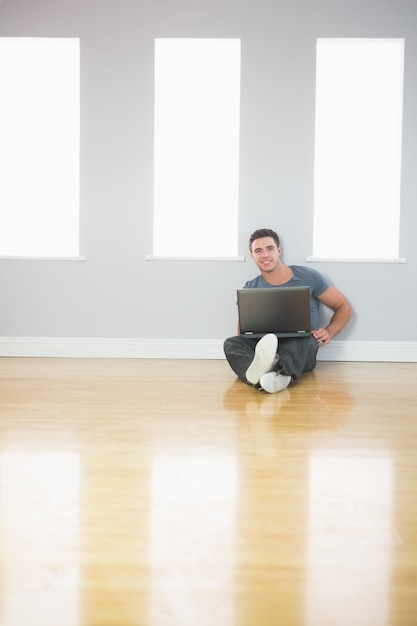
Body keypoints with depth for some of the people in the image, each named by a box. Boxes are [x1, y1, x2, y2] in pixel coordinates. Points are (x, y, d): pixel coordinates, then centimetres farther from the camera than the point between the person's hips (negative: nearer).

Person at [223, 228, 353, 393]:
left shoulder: (308, 276, 7)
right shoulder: (250, 290, 13)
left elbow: (344, 308, 12)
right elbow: (243, 333, 10)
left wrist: (329, 332, -8)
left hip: (301, 350, -2)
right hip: (264, 348, 2)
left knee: (299, 340, -37)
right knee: (231, 343, -28)